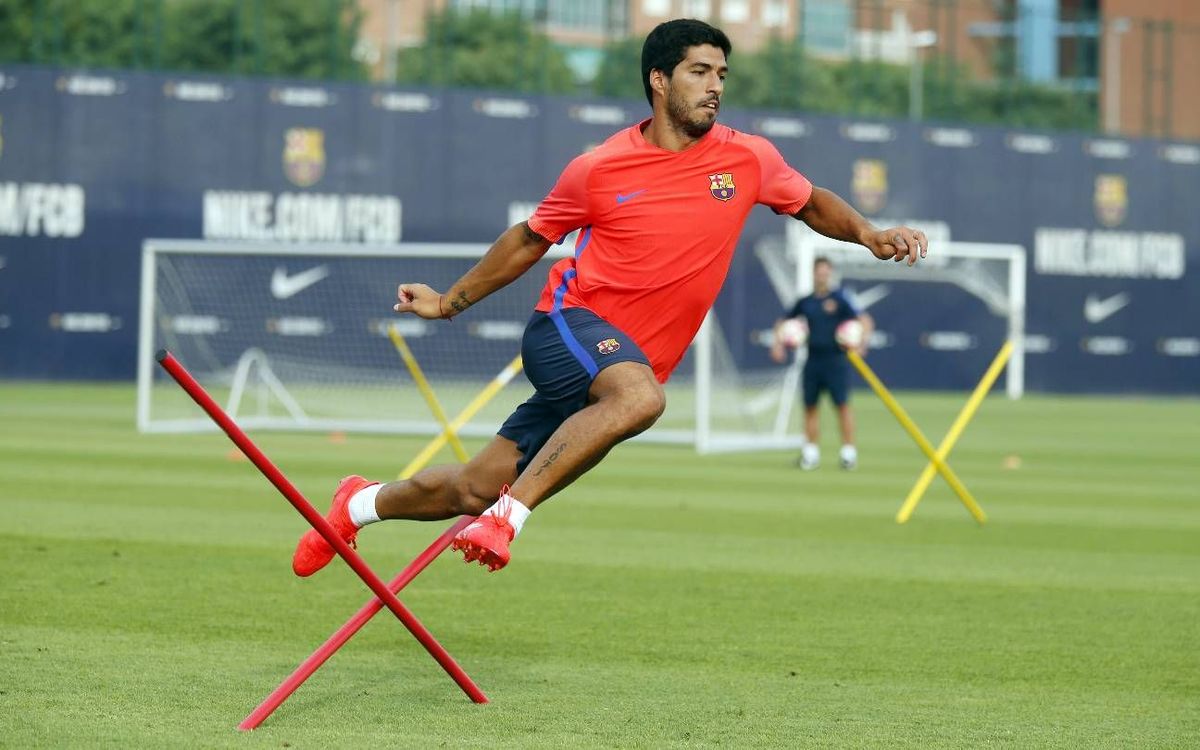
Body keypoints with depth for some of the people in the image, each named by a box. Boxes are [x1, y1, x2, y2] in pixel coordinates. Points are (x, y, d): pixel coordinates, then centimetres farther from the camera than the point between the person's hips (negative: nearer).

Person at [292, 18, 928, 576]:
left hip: (630, 365, 4)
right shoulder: (599, 169, -6)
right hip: (569, 324, -4)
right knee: (638, 396, -39)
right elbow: (530, 239, 11)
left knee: (474, 491, 4)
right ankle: (510, 514, -31)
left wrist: (868, 234, 0)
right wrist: (450, 301, 17)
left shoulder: (749, 160, 0)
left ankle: (362, 505, 30)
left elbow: (811, 204, 20)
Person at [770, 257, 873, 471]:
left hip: (835, 359, -4)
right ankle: (811, 451, 11)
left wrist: (862, 340, -23)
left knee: (842, 404, -7)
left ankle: (848, 450, -2)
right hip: (813, 360, 4)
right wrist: (778, 340, 9)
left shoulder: (840, 298, -1)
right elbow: (783, 322, 25)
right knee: (810, 405, 4)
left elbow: (864, 320, -7)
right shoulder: (805, 302, 12)